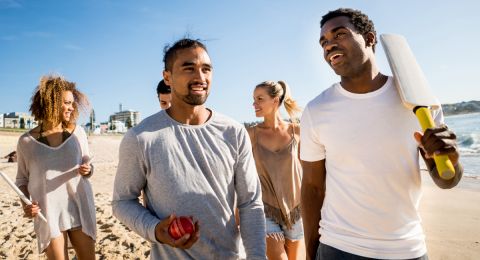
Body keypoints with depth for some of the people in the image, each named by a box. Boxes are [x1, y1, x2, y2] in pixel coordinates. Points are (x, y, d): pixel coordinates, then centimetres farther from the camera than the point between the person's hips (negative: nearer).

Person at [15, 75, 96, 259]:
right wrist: (25, 203, -10)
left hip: (79, 208, 1)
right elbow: (22, 178, 7)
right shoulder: (27, 141, -4)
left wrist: (87, 170, -15)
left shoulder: (77, 133, -1)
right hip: (48, 213, -1)